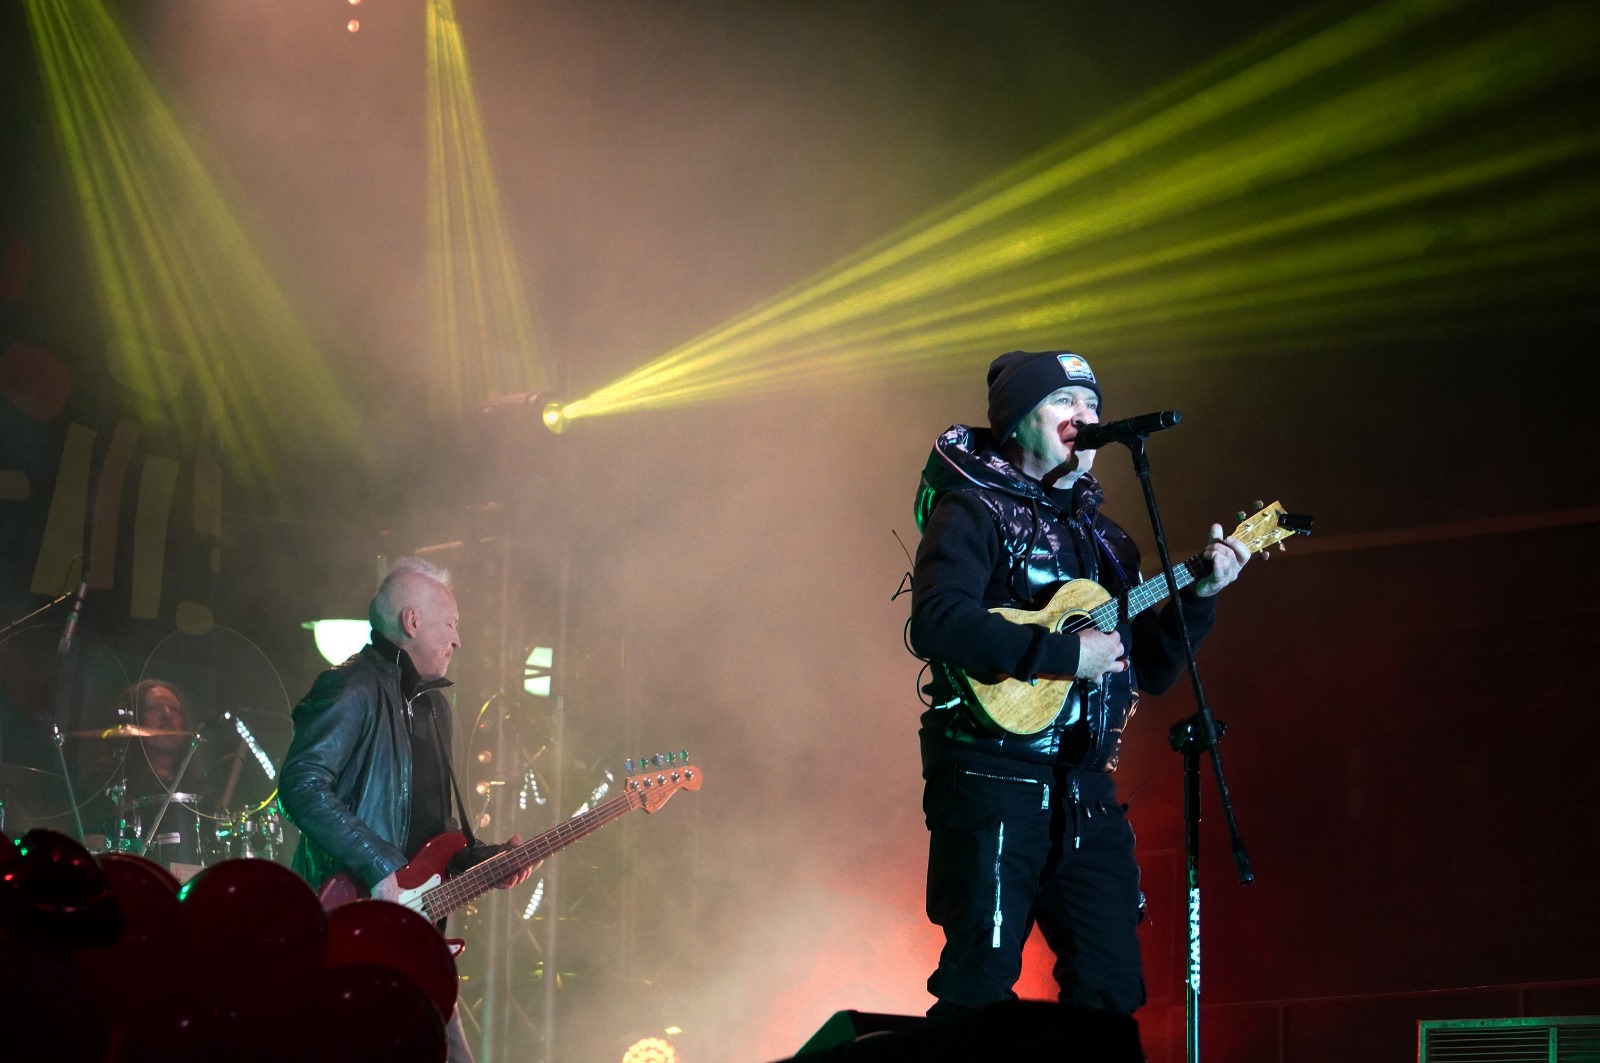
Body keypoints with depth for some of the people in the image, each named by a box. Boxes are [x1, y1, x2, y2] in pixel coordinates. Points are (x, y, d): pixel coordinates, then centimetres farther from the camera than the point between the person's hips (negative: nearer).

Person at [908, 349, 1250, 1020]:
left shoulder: (1101, 535, 19)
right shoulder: (974, 511, -3)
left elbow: (1151, 673, 20)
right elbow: (936, 624, -21)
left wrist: (1199, 596, 4)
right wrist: (1063, 653, -21)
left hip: (1085, 787, 7)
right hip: (993, 780, -7)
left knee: (1113, 989, 5)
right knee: (982, 983, -10)